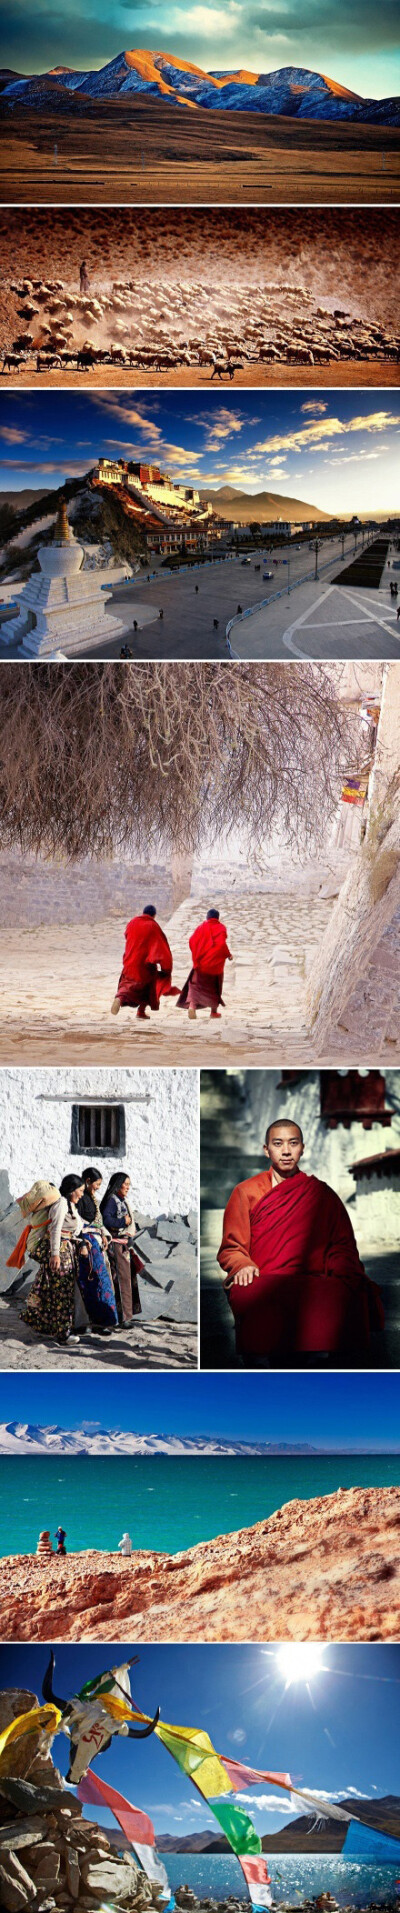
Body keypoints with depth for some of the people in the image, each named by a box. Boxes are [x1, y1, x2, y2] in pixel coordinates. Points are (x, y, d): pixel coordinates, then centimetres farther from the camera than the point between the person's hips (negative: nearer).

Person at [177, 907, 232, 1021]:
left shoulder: (201, 927, 3)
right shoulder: (221, 928, -3)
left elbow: (192, 941, -3)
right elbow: (222, 943, -16)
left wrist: (196, 954, 12)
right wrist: (228, 955, -2)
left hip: (201, 961, 1)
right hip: (215, 962, -1)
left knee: (195, 983, 6)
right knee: (215, 986, 14)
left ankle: (192, 1005, -19)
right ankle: (214, 1012, 17)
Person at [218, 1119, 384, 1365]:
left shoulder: (322, 1194, 20)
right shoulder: (246, 1192, 18)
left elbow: (343, 1246, 16)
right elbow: (230, 1249, 16)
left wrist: (341, 1272, -7)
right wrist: (243, 1266, -7)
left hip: (312, 1285, 0)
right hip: (261, 1282, 0)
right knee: (250, 1295, -38)